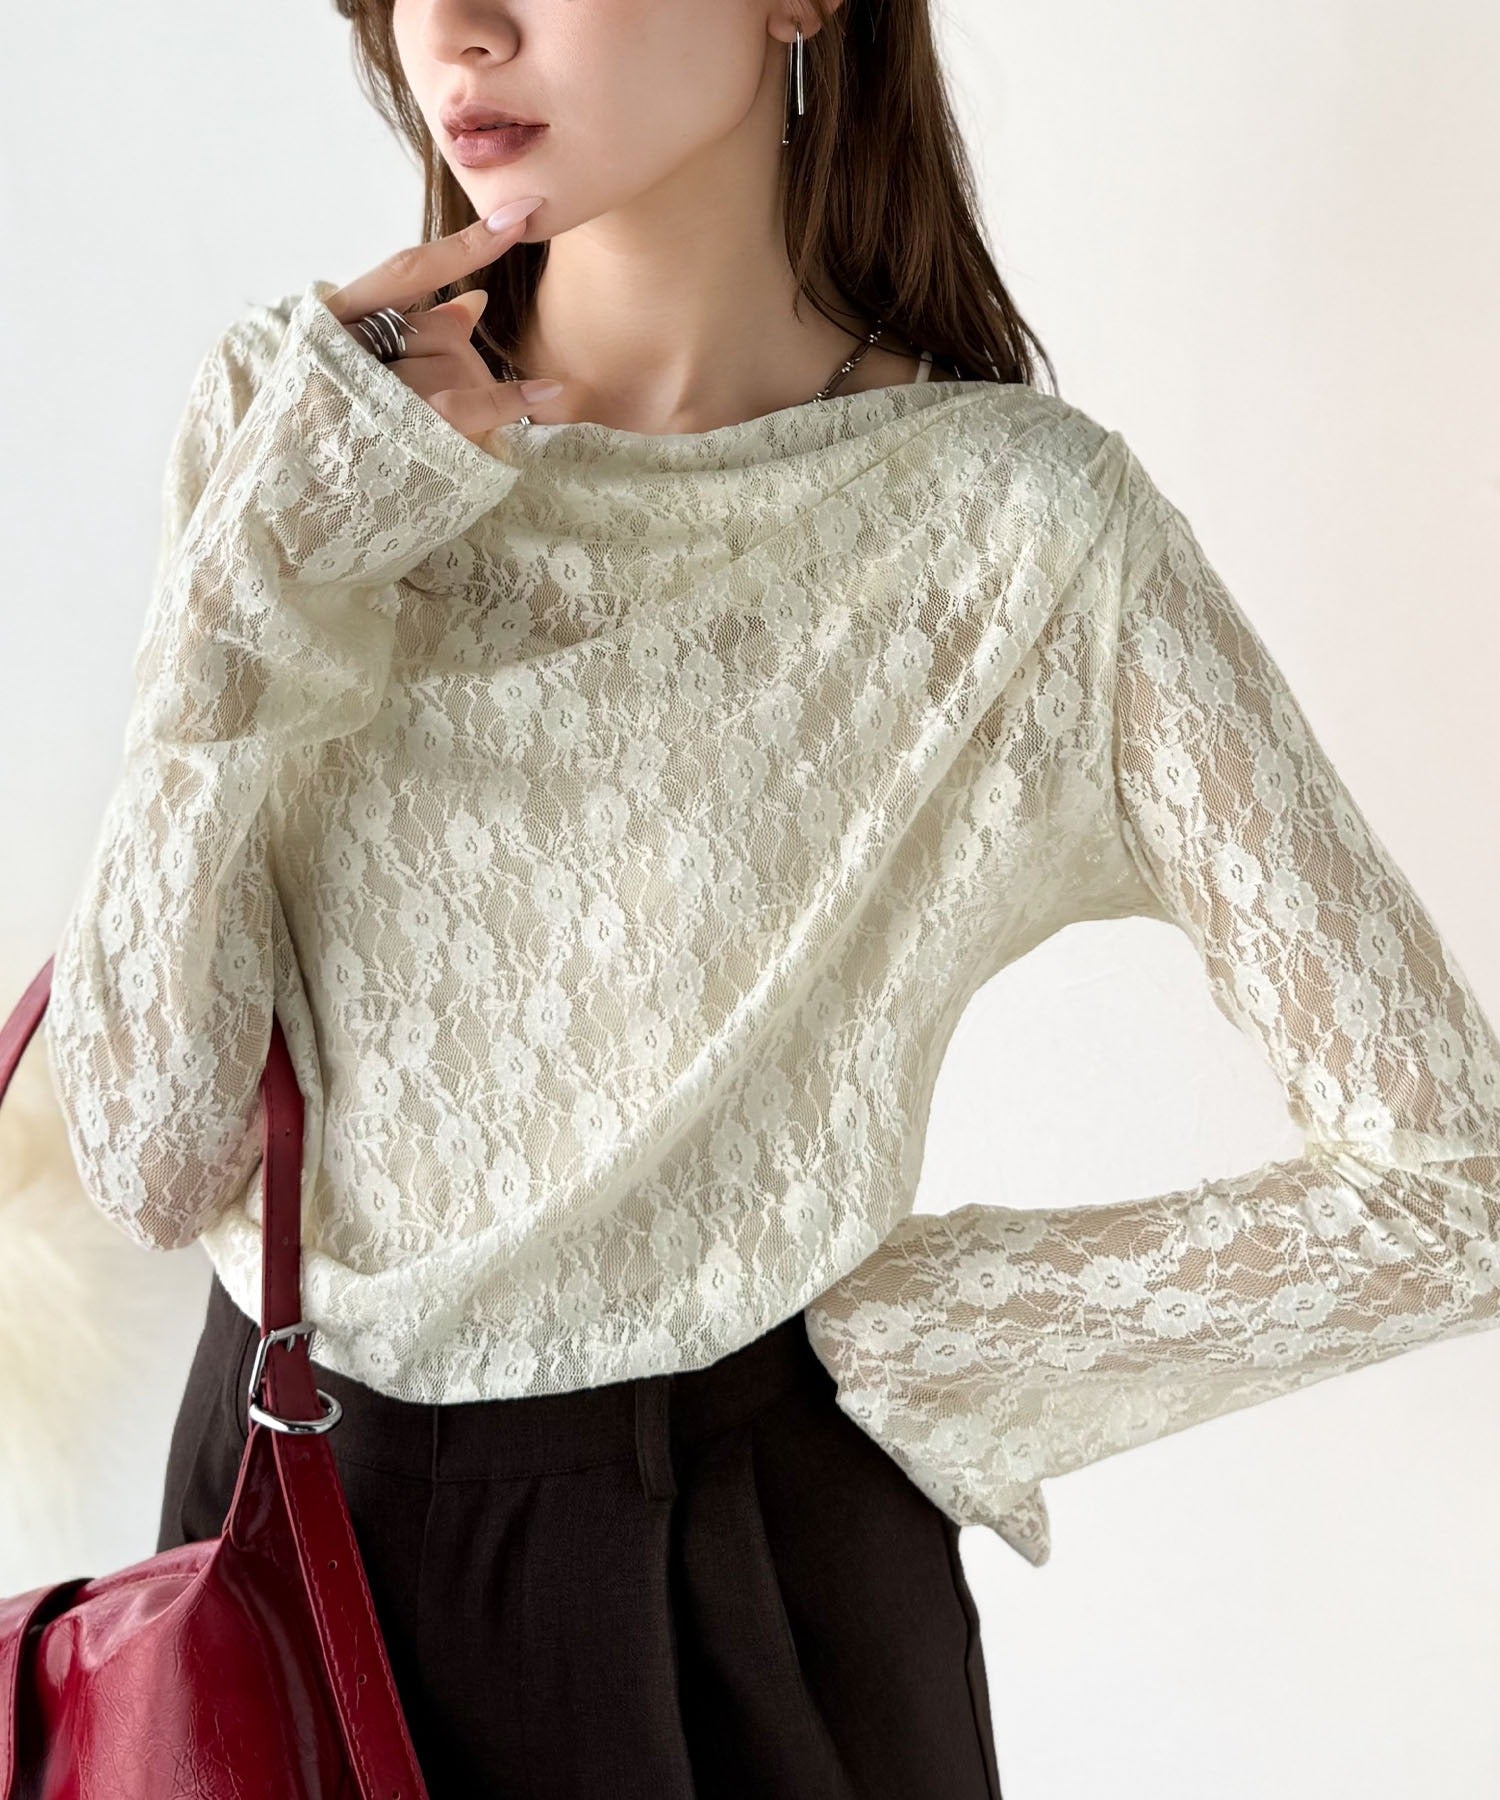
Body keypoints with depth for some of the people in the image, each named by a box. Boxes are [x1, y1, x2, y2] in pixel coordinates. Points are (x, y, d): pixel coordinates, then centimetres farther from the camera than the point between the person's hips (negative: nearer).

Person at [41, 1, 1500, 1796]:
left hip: (742, 1575, -3)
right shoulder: (290, 418, -6)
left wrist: (893, 1332, -8)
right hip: (281, 1504, 3)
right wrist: (263, 573, -19)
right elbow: (152, 1157, -10)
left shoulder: (1016, 515, -16)